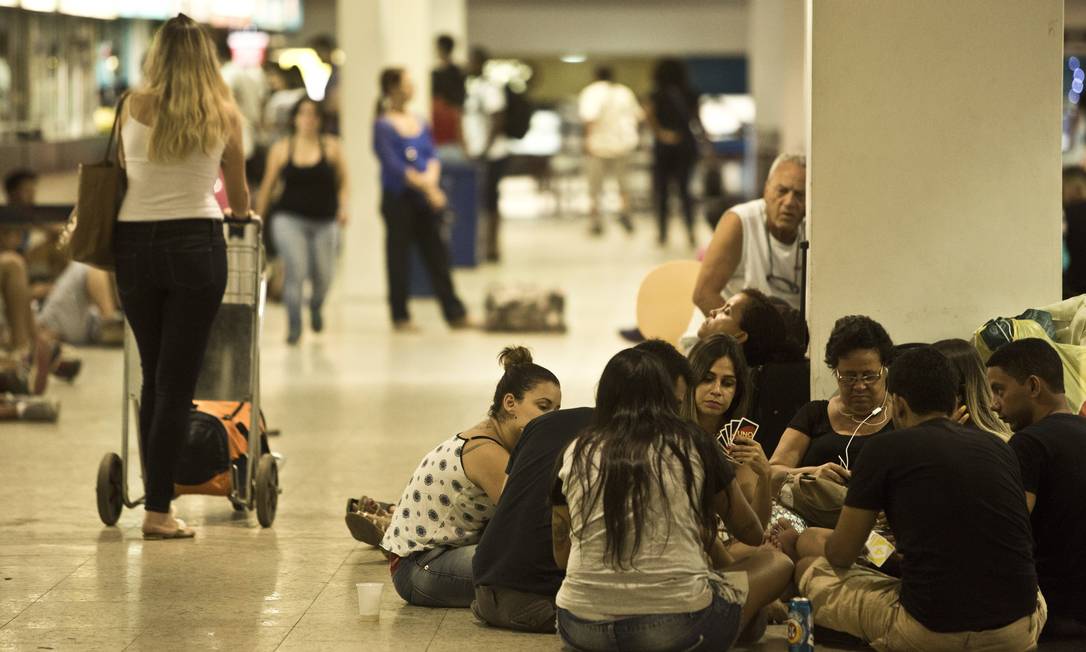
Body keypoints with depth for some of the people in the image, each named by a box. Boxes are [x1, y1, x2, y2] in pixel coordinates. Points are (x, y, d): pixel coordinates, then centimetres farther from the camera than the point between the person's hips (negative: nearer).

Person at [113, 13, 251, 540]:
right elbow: (239, 197, 14)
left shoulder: (133, 108, 3)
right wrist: (240, 214, 36)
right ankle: (158, 511, -5)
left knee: (153, 378, 15)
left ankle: (156, 496, 16)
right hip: (195, 243, -2)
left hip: (134, 243, 2)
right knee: (177, 382, -1)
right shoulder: (223, 114, 1)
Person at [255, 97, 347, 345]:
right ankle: (294, 326, -7)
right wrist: (257, 219, 9)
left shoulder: (332, 147, 3)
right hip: (289, 219, -1)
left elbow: (342, 183, 8)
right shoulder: (281, 149, 3)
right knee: (296, 269, -18)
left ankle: (315, 306, 41)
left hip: (324, 221, 1)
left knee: (323, 276, 5)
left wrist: (343, 208, -9)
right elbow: (267, 187, 8)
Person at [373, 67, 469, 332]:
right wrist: (424, 186, -19)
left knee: (437, 255, 6)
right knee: (399, 258, 2)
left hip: (425, 200, 5)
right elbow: (393, 165, -15)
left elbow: (432, 156, 7)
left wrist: (430, 179, -13)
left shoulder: (419, 123, 11)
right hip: (398, 198, -5)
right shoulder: (383, 126, -8)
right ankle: (400, 317, 11)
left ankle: (455, 313, 9)